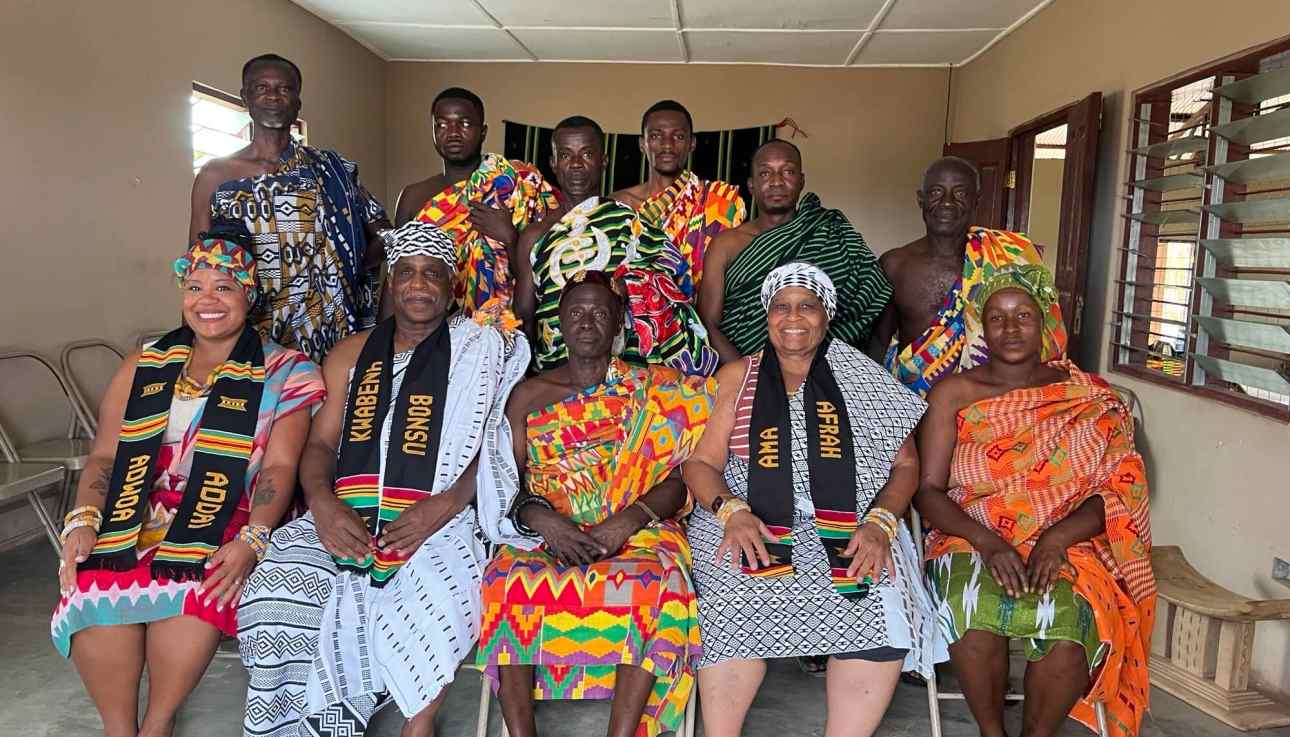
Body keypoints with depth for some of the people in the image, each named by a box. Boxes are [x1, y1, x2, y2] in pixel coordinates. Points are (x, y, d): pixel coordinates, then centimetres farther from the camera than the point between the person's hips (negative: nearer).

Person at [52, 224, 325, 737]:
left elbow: (278, 468, -5)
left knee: (197, 591, -32)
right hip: (133, 522, 3)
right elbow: (104, 456, 12)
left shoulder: (284, 373, 4)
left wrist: (250, 541, -19)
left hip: (225, 526, -3)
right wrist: (83, 520, -5)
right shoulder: (144, 367, 17)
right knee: (93, 592, -26)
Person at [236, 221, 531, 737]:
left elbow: (496, 446, -1)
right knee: (275, 584, -22)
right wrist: (323, 503, -7)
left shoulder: (479, 351, 8)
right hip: (346, 517, 4)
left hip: (435, 520, -3)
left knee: (432, 599, -32)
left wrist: (444, 505, -16)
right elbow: (319, 443, 14)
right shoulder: (352, 353, 19)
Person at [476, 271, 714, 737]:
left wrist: (628, 521, -15)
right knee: (511, 579, -31)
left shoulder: (651, 391, 10)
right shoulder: (529, 395, 15)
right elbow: (507, 480, 9)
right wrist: (538, 516, -12)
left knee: (654, 582, -34)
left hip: (636, 532, -1)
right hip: (546, 532, 1)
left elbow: (676, 480, 3)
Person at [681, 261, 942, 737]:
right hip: (754, 527, 0)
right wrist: (732, 511, -14)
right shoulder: (736, 378, 12)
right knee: (737, 608, -28)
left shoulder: (863, 380, 12)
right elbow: (701, 462, 6)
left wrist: (879, 522, -10)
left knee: (882, 612, -26)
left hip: (846, 531, 1)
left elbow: (905, 464, 10)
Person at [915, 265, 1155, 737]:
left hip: (1062, 549, 1)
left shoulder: (1090, 401, 7)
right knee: (975, 624, -32)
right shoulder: (953, 393, 4)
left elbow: (1117, 491, 2)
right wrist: (988, 542, -17)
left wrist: (1057, 538, -16)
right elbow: (928, 490, -1)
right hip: (971, 543, 0)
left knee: (1068, 637, -30)